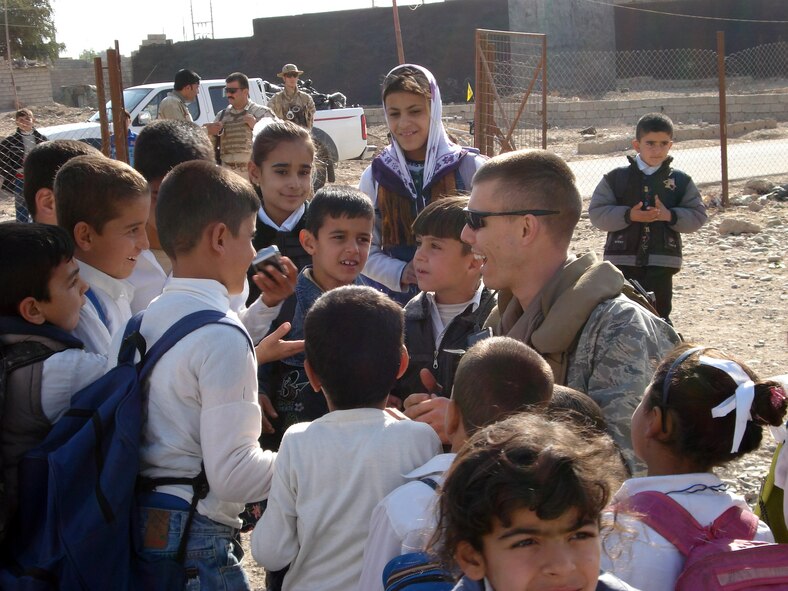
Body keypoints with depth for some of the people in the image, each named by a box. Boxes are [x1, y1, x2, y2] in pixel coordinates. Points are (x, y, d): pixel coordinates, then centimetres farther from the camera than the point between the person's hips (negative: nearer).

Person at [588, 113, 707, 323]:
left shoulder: (681, 181, 4)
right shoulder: (616, 177, 0)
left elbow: (697, 215, 4)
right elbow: (597, 213, -3)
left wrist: (669, 216, -14)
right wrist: (629, 215, -18)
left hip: (662, 262, 1)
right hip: (623, 260, -1)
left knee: (659, 314, 6)